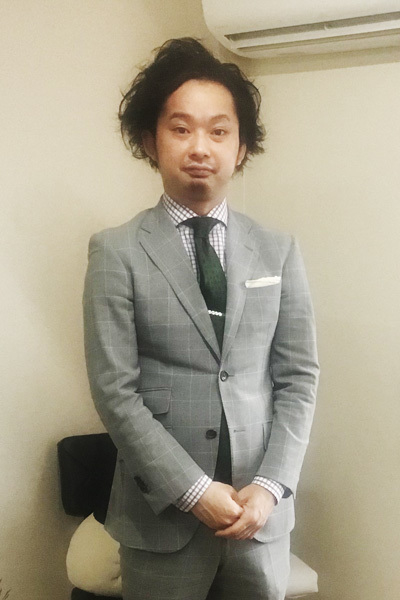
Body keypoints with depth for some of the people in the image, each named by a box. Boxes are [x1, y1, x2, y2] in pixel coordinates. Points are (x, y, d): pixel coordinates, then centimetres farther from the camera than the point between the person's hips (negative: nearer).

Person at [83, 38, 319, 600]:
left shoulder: (278, 251, 3)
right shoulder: (117, 252, -6)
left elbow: (298, 378, 2)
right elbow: (114, 391, -10)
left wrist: (270, 485, -8)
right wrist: (194, 491, -13)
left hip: (261, 510, 3)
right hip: (163, 512, -2)